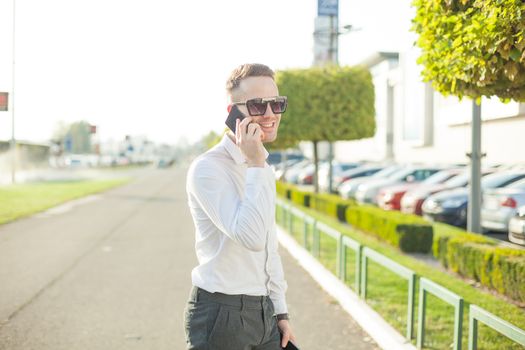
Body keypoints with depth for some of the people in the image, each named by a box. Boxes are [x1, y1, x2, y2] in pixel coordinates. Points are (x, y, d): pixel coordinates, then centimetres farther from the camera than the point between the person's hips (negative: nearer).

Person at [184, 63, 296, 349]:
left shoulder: (263, 169, 11)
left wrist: (280, 312, 17)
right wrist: (255, 165, -23)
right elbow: (251, 238, -26)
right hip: (220, 315, -7)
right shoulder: (207, 168, -15)